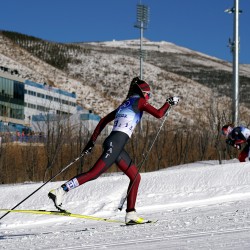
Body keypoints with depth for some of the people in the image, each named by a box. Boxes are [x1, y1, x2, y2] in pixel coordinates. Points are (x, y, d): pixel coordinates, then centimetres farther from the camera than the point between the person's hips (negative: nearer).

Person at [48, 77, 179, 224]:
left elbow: (104, 120, 25)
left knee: (136, 177, 10)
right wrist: (169, 103, 13)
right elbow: (159, 114, -4)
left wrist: (92, 141, 24)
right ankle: (60, 191, -20)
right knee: (94, 173, -16)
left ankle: (131, 213, 7)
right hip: (116, 142, -10)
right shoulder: (139, 101, 4)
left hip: (118, 147, 10)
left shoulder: (124, 105, 27)